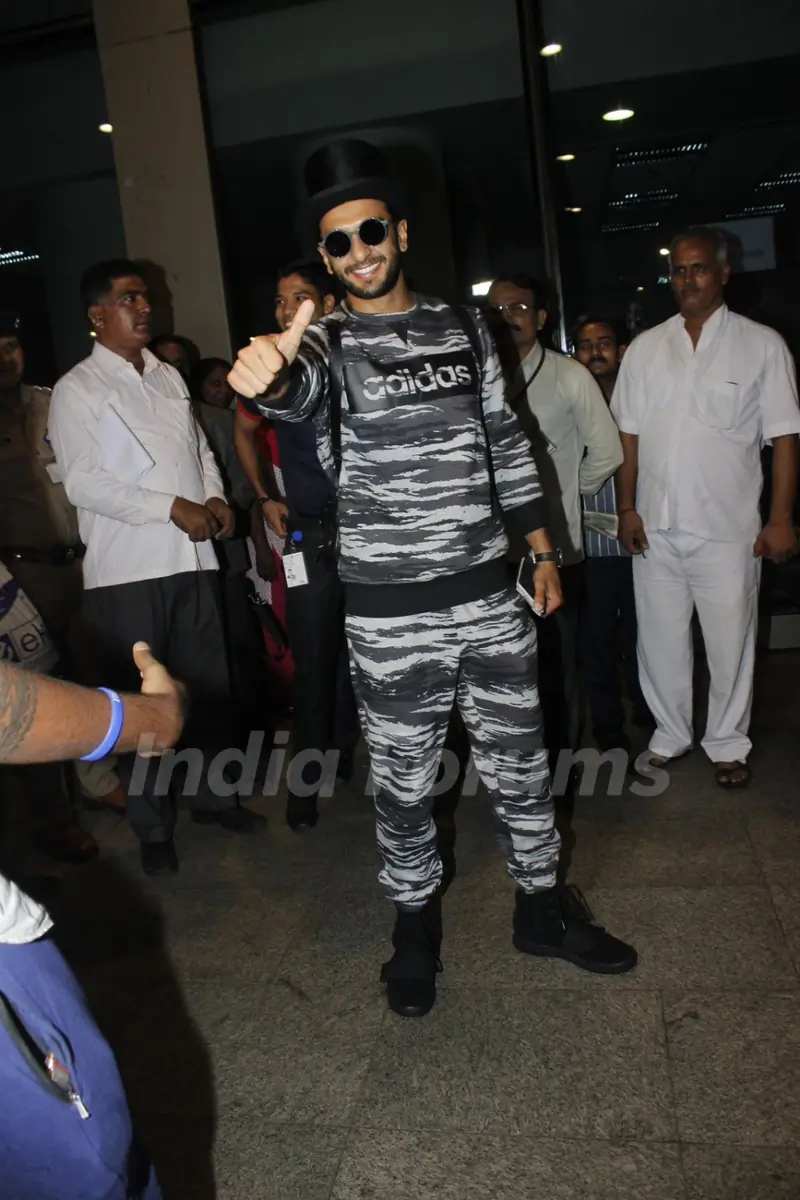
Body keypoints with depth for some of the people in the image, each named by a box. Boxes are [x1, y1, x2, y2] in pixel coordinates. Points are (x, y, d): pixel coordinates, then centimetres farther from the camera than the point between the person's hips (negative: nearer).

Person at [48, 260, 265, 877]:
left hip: (193, 557, 5)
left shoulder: (169, 377, 15)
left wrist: (215, 497, 0)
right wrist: (174, 508, -16)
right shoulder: (77, 389, -3)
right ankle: (153, 826, 20)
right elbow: (83, 482, -11)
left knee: (210, 684, 11)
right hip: (128, 569, -5)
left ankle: (214, 795, 30)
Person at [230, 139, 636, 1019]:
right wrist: (267, 377, -54)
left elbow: (505, 444, 13)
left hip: (489, 593, 4)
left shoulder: (464, 329, 8)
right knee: (404, 784, 10)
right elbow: (298, 388, -30)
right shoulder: (325, 342, -5)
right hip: (391, 614, -3)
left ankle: (541, 907, 35)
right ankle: (415, 922, 33)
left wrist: (542, 549, 11)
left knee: (520, 764, 14)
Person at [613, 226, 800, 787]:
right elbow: (629, 434, 8)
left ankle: (728, 744, 25)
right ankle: (670, 734, 29)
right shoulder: (646, 347, 9)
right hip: (655, 527, 3)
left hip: (728, 529, -2)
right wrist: (627, 508, 1)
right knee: (660, 640, 11)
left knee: (730, 642, 6)